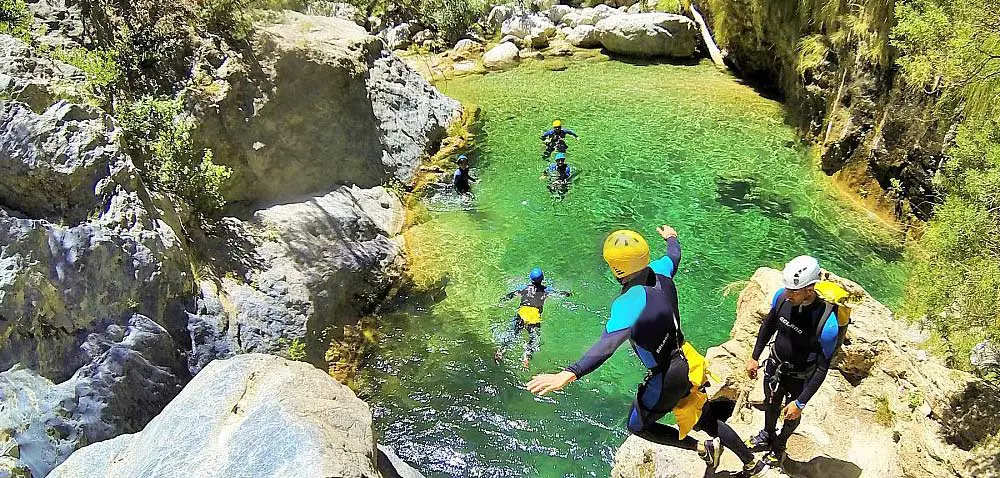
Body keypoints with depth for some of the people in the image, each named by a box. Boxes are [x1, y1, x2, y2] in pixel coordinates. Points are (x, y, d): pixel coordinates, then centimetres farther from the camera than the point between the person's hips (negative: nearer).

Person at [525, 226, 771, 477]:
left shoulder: (630, 302, -33)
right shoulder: (660, 273, -10)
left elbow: (607, 345, -47)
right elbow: (674, 256, 15)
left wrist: (569, 374, -56)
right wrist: (671, 237, 39)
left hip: (665, 378, -8)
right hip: (685, 363, 8)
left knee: (638, 427, 17)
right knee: (704, 417, 27)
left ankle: (703, 447, 13)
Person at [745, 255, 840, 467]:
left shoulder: (827, 322, -36)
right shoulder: (782, 296, -24)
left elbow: (822, 367, -25)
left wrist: (800, 402, -22)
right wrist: (754, 357, 6)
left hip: (800, 377, -4)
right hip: (775, 365, 4)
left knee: (791, 415, 23)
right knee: (770, 404, 29)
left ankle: (780, 445, 53)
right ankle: (767, 436, 58)